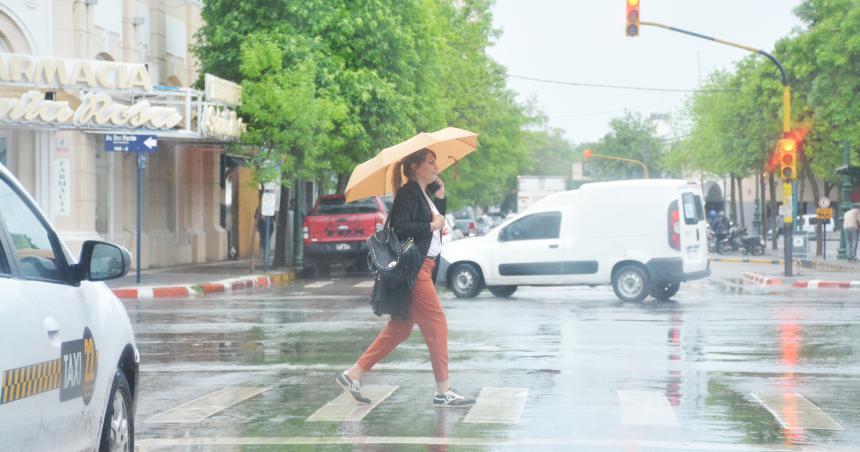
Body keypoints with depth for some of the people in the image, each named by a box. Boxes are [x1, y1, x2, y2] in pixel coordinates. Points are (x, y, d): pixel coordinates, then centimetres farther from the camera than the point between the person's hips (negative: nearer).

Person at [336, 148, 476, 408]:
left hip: (424, 267, 10)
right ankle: (443, 392, -3)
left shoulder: (425, 195, 20)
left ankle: (353, 375, 12)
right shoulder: (407, 193, -10)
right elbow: (400, 227, -21)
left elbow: (438, 222, 17)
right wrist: (431, 225, -14)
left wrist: (440, 197, 9)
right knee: (436, 323, -7)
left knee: (400, 329, 10)